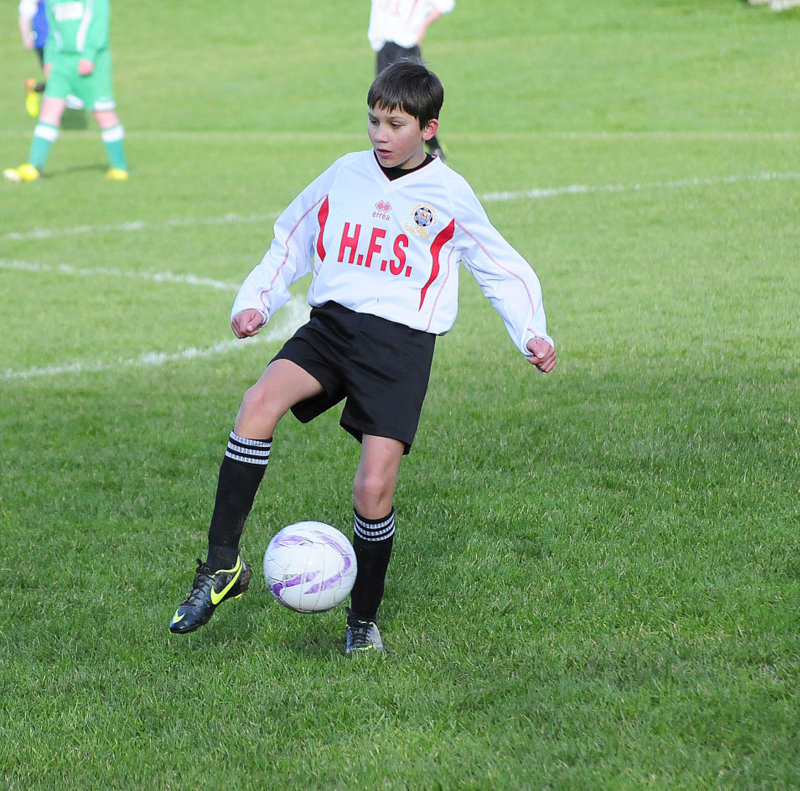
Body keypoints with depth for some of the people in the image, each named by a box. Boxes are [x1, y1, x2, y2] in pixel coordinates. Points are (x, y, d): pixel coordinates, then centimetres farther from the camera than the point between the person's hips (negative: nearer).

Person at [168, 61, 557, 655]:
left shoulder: (450, 196, 4)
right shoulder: (344, 176, 11)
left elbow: (505, 271, 15)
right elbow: (291, 243, 23)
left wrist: (532, 335, 3)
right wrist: (256, 301, 9)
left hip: (402, 341, -2)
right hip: (332, 322, 3)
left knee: (374, 488, -13)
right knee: (260, 401, -27)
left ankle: (365, 618, 13)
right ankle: (223, 566, -20)